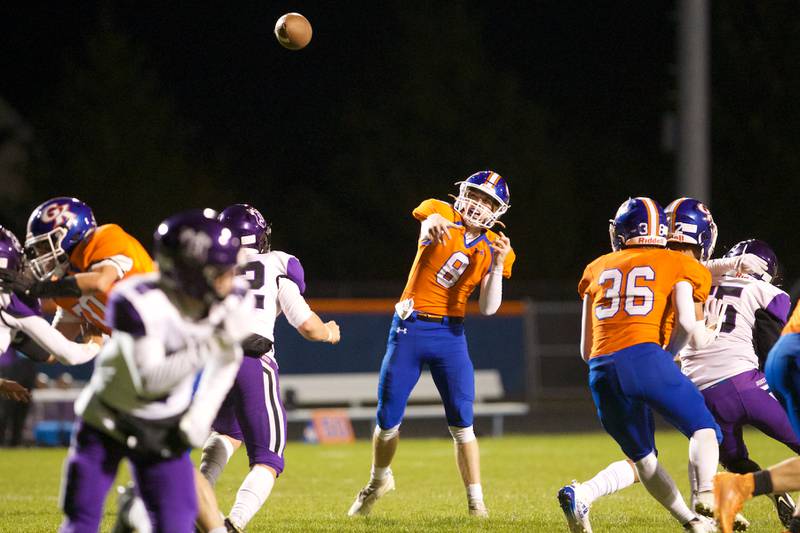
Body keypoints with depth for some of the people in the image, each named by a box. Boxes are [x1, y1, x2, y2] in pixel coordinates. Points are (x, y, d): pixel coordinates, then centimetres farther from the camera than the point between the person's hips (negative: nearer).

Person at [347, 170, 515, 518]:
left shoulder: (493, 249, 1)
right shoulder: (442, 215, -4)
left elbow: (489, 308, -6)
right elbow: (430, 226, -31)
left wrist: (497, 265, -19)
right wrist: (433, 224, -56)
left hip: (449, 334, 1)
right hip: (410, 328, -1)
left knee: (462, 425, -7)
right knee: (388, 421, 7)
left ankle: (476, 504, 1)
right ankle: (379, 481, 34)